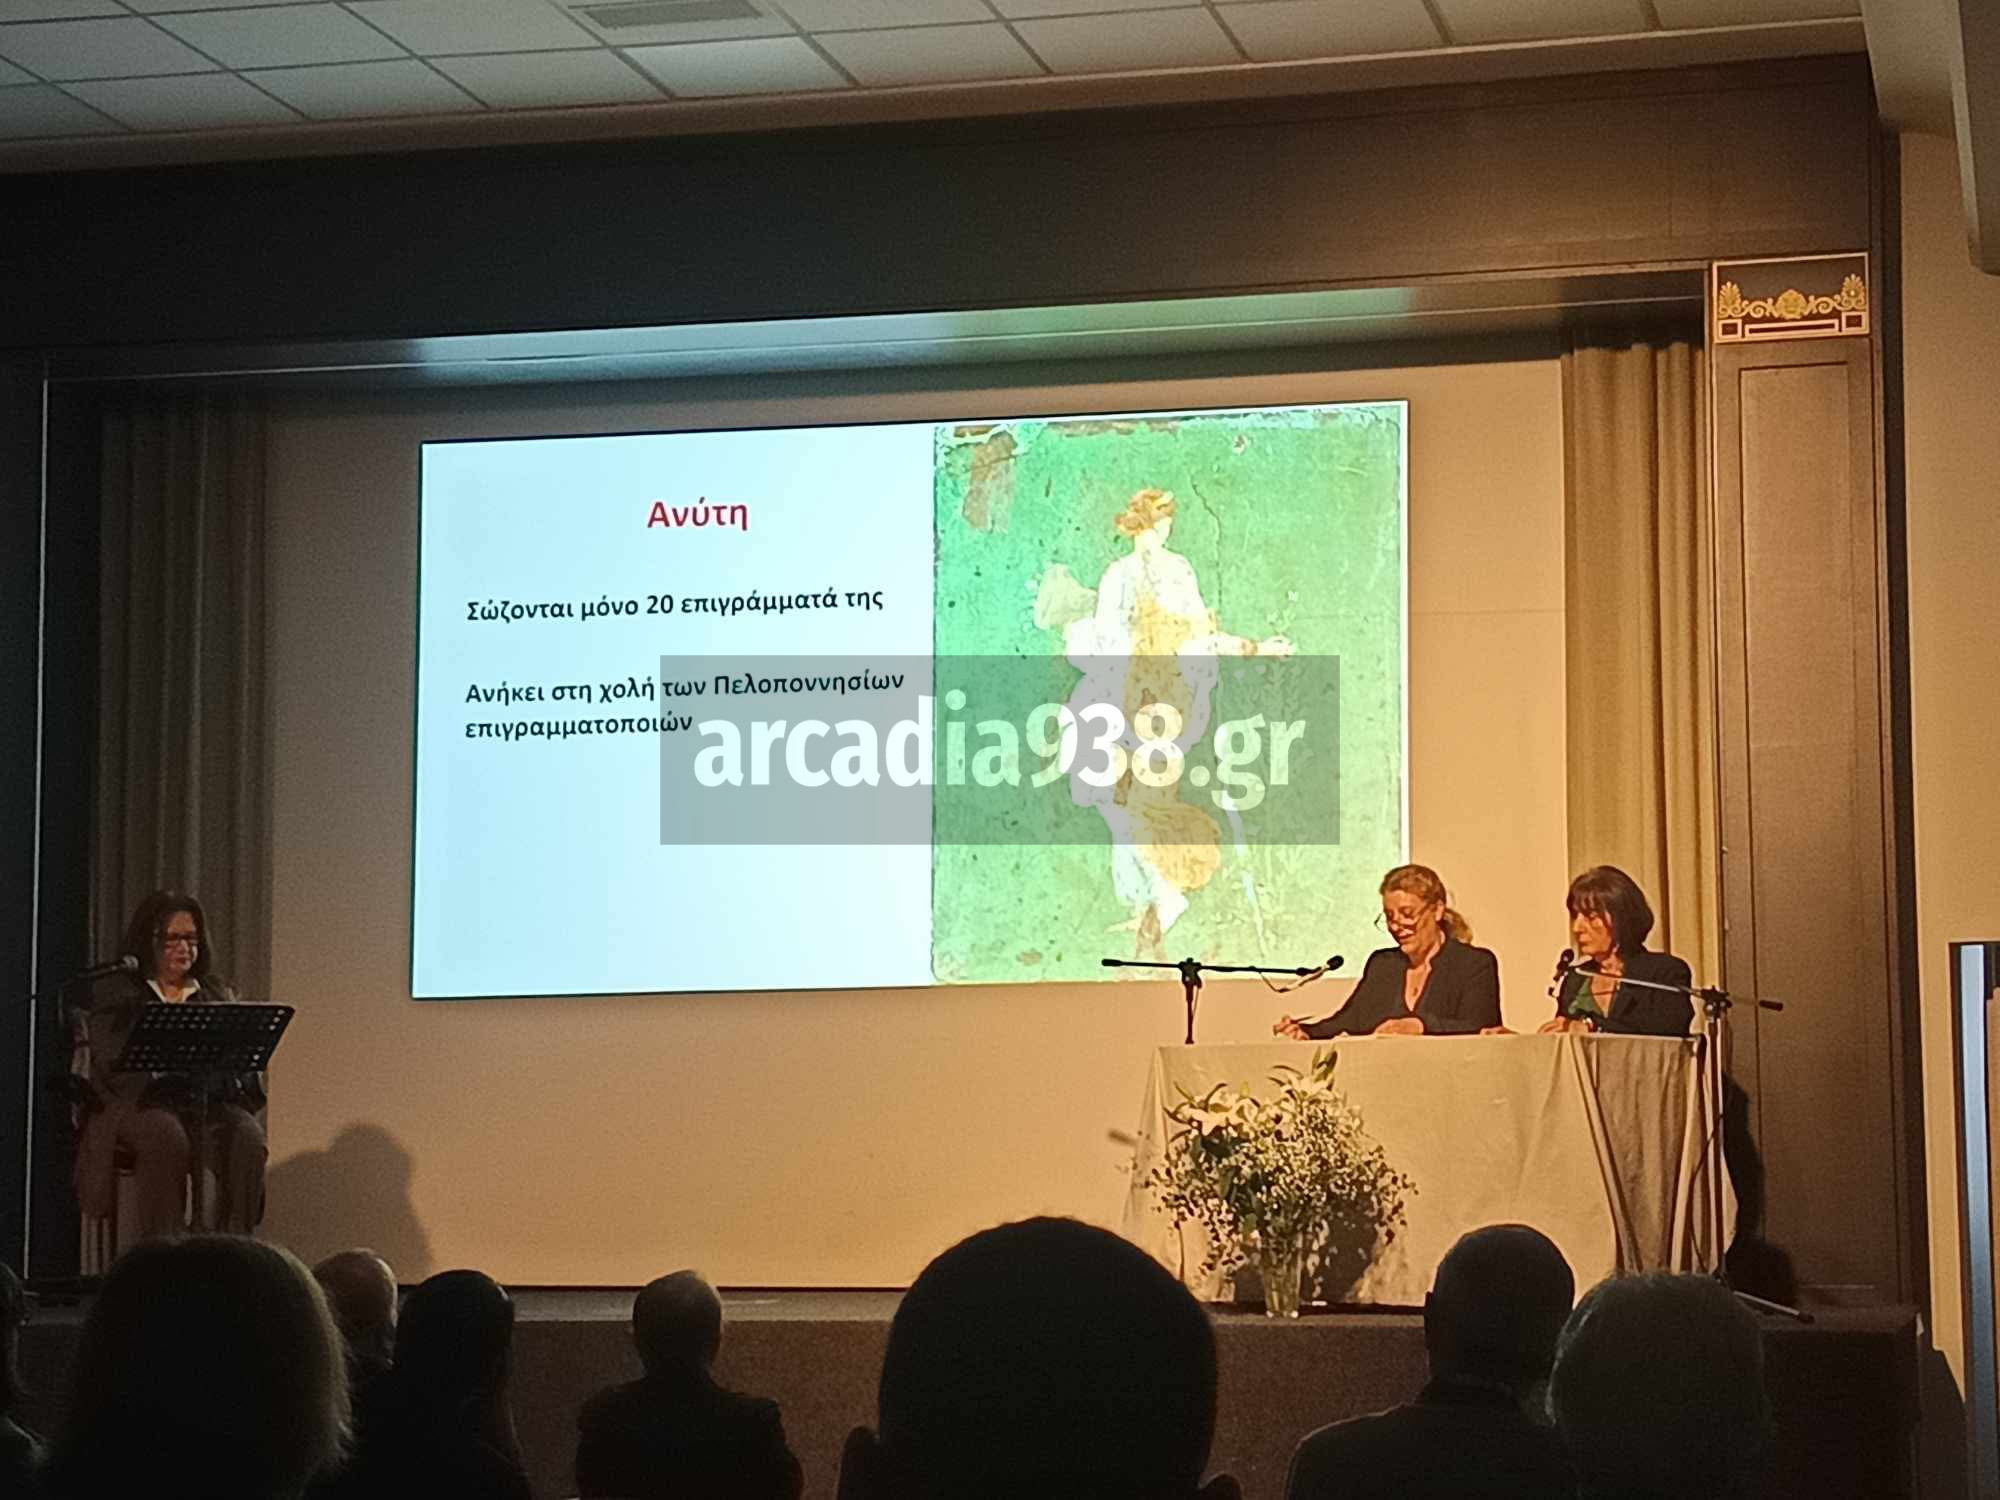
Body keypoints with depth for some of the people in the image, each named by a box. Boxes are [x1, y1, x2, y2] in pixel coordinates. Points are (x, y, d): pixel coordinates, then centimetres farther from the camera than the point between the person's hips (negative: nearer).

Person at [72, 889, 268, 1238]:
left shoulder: (217, 996, 23)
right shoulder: (114, 996, 11)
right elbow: (113, 1063, -4)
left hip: (207, 1100, 3)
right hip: (139, 1101, -3)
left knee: (247, 1137, -29)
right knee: (167, 1137, -37)